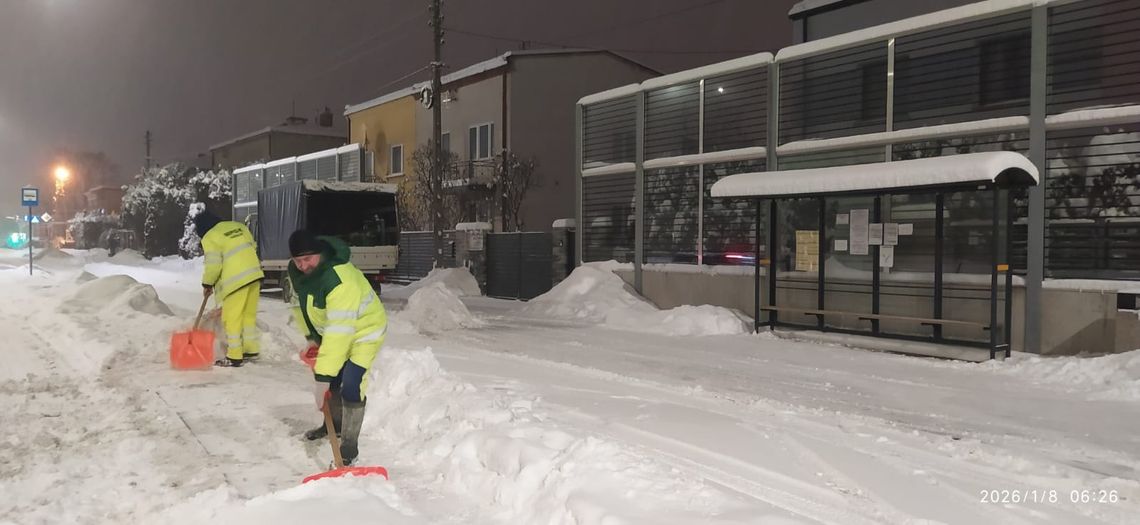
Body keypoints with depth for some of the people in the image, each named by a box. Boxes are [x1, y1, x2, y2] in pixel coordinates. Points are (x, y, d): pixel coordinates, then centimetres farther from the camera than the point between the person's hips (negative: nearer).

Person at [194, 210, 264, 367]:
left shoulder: (210, 238, -6)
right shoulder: (238, 226, 13)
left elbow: (213, 265, -10)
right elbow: (253, 247, 18)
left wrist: (207, 284, 5)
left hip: (236, 280, -7)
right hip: (254, 275, 7)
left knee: (232, 318, 2)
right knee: (249, 314, 17)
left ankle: (234, 357, 4)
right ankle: (251, 350, 23)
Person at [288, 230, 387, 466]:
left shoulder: (340, 280, -40)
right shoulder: (296, 271, -12)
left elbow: (340, 332, -42)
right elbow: (300, 303, 9)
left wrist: (323, 373, -42)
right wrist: (311, 336, 7)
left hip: (364, 330, -8)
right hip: (330, 330, 8)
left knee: (351, 387, -17)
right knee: (330, 381, 18)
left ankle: (349, 445, -5)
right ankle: (335, 423, 44)